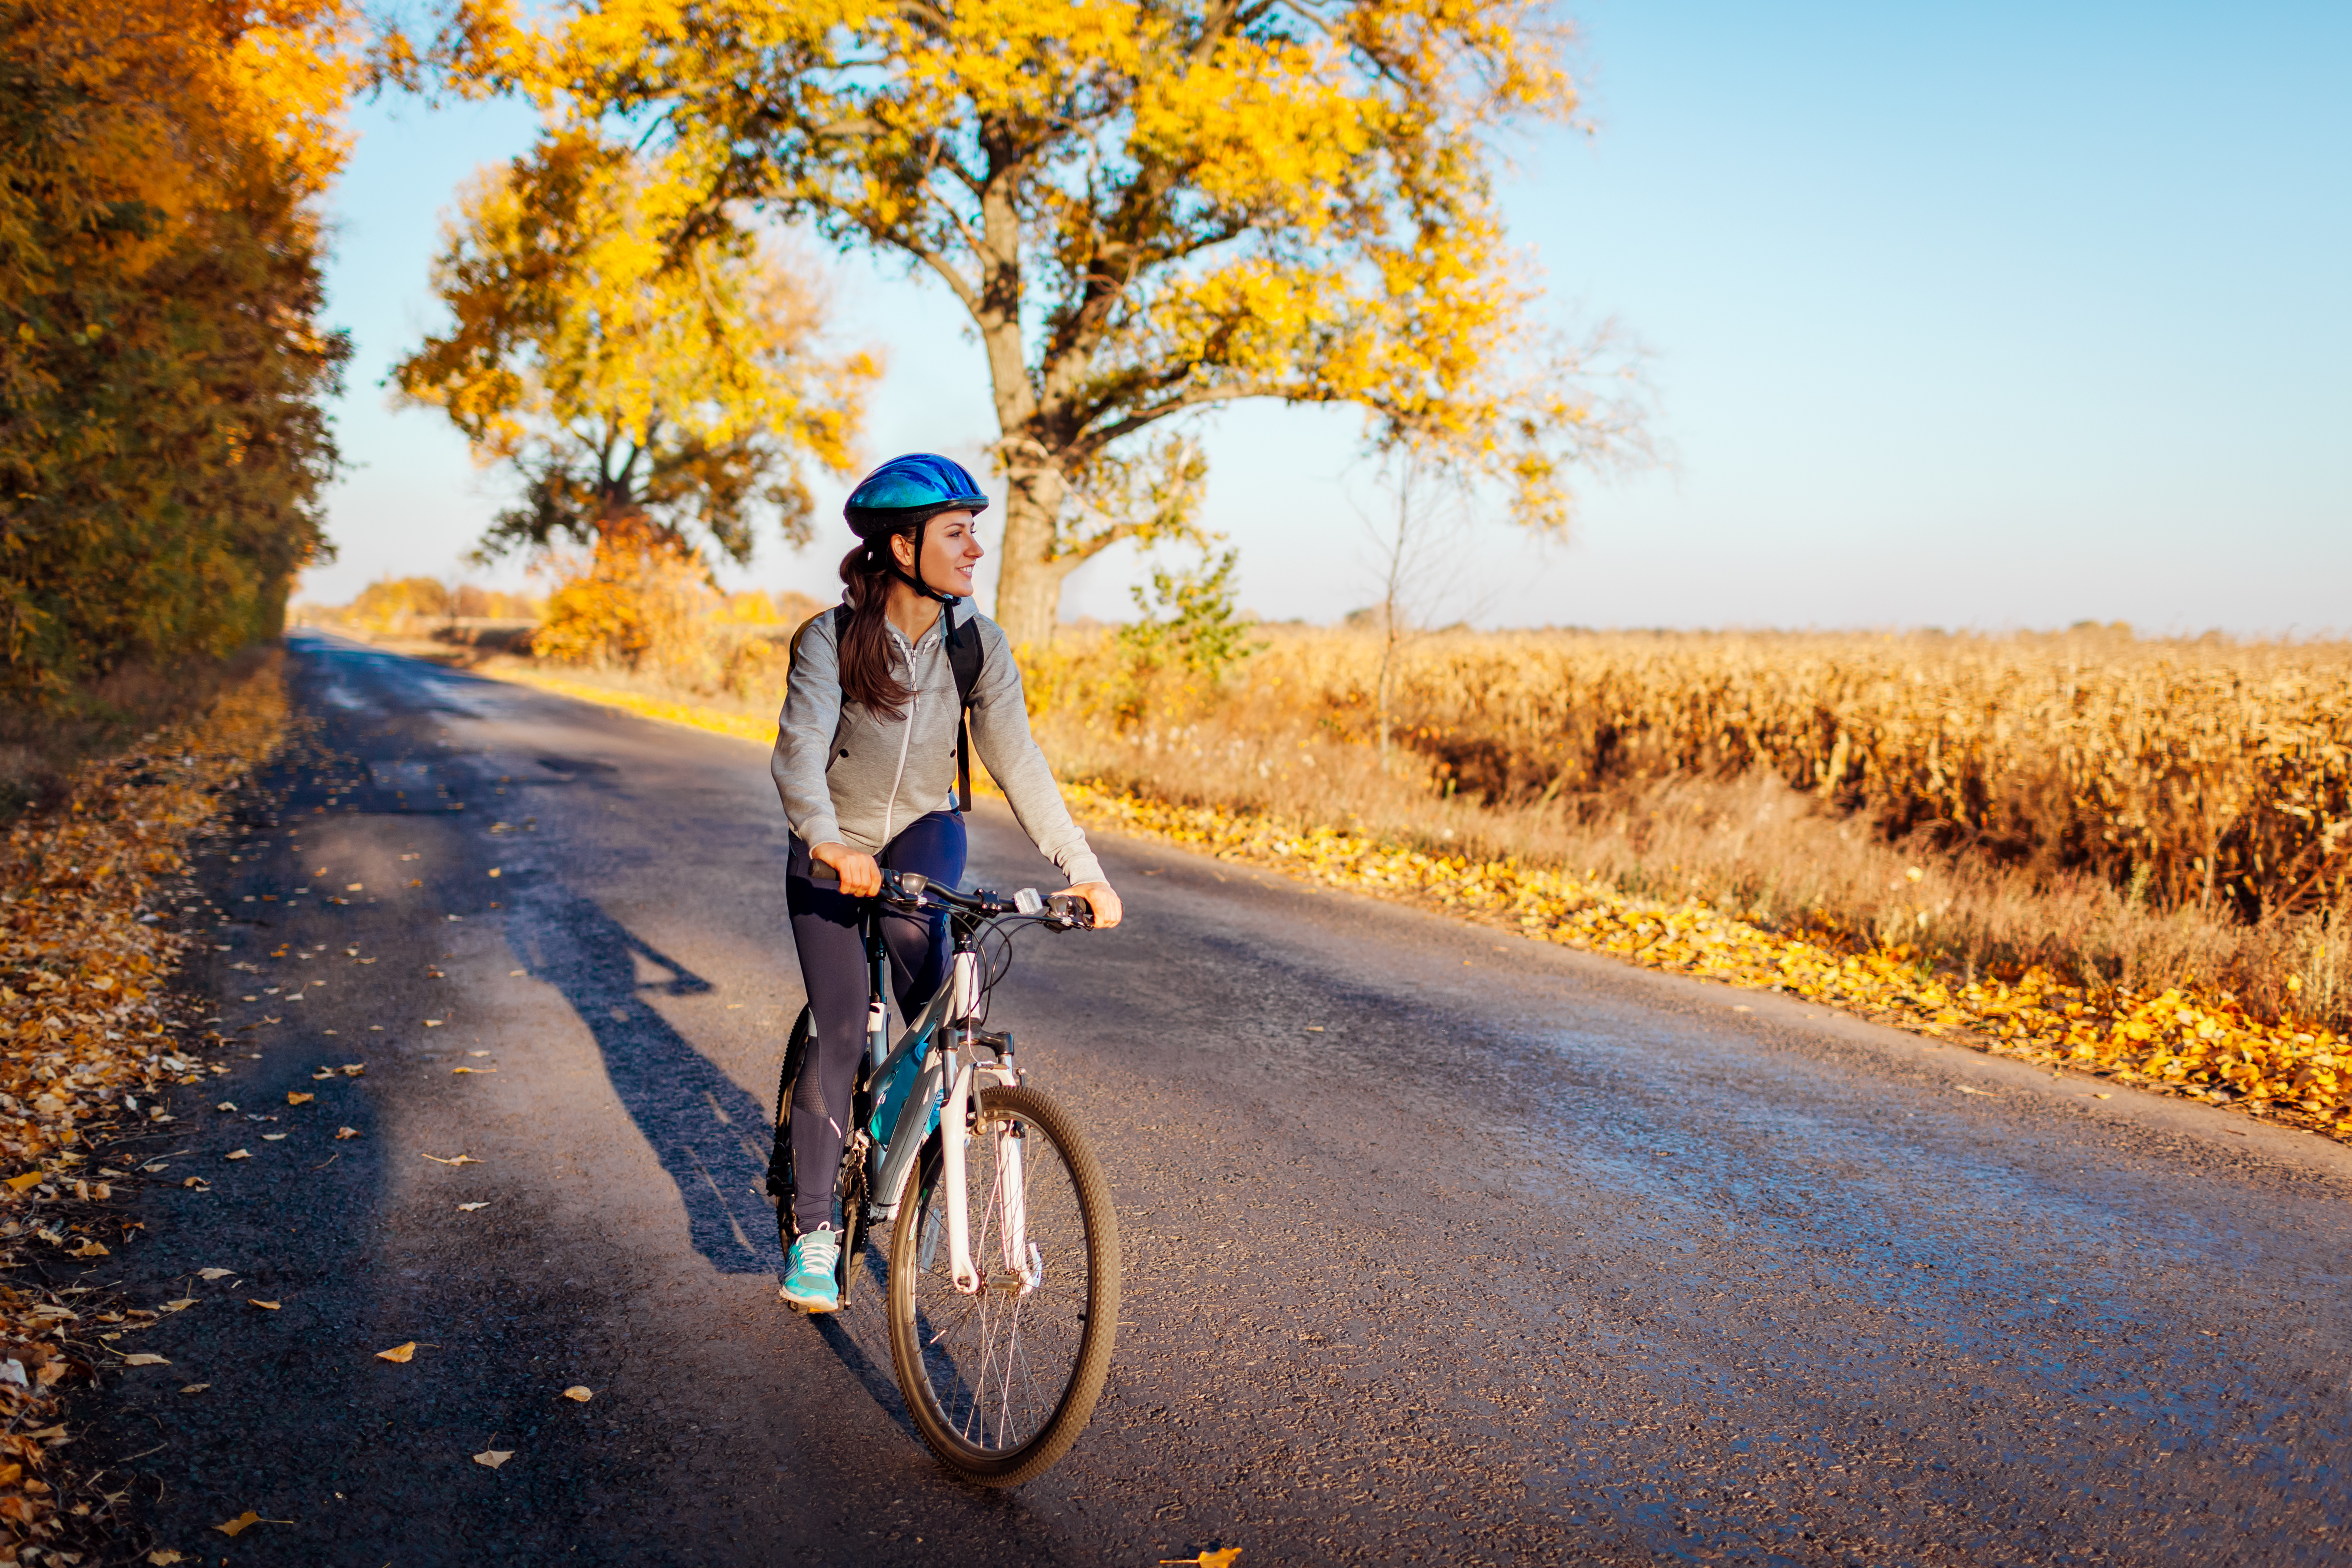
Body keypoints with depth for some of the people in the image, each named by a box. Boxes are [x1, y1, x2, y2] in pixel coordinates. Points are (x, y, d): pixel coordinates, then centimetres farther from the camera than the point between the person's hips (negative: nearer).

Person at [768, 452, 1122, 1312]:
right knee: (838, 1036, -10)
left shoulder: (976, 644, -12)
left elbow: (1017, 759, -14)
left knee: (914, 923, -33)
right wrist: (829, 842, -52)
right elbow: (799, 750, -32)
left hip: (923, 834, 2)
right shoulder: (830, 639, -20)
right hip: (833, 860, -2)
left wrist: (1083, 869, -22)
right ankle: (813, 1231, 6)